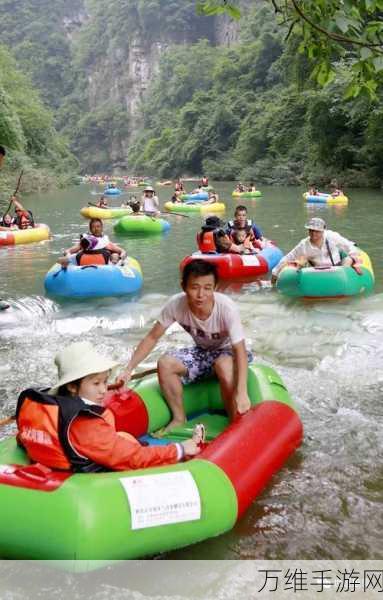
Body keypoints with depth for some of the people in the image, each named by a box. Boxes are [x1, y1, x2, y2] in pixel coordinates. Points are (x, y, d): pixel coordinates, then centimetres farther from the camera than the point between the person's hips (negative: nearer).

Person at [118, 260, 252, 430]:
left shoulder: (226, 308, -32)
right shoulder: (176, 304, -23)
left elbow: (240, 351, -35)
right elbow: (152, 337, -12)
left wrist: (241, 393, -47)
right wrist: (129, 369, -19)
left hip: (227, 351, -4)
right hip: (202, 351, 4)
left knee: (224, 365, -37)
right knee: (165, 363, -20)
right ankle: (179, 418, -1)